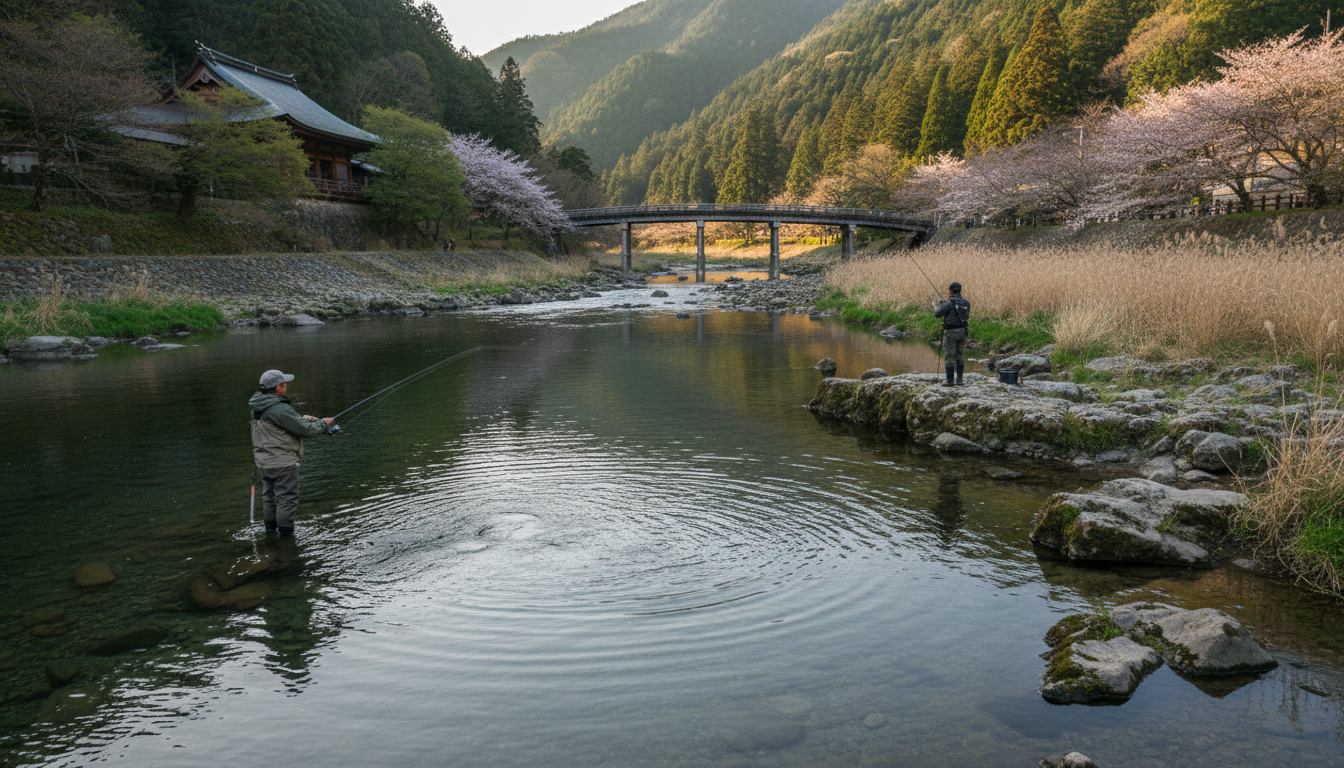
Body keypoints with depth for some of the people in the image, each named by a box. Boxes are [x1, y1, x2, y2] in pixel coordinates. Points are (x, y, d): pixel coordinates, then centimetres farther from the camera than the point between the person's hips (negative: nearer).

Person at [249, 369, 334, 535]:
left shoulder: (259, 405, 5)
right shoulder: (279, 408, -24)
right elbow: (305, 430, -19)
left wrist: (305, 418, 4)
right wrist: (323, 424, -3)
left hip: (264, 461, 10)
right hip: (283, 462, -10)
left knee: (269, 496, 20)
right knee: (287, 498, 0)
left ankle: (270, 528, 32)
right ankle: (286, 533, 5)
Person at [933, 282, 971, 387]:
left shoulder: (950, 303, -12)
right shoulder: (966, 303, 10)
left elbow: (937, 314, -11)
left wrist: (936, 307, 13)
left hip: (951, 332, -7)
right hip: (962, 331, 7)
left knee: (949, 357, -2)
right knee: (960, 356, 11)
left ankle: (949, 381, -3)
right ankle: (959, 380, 11)